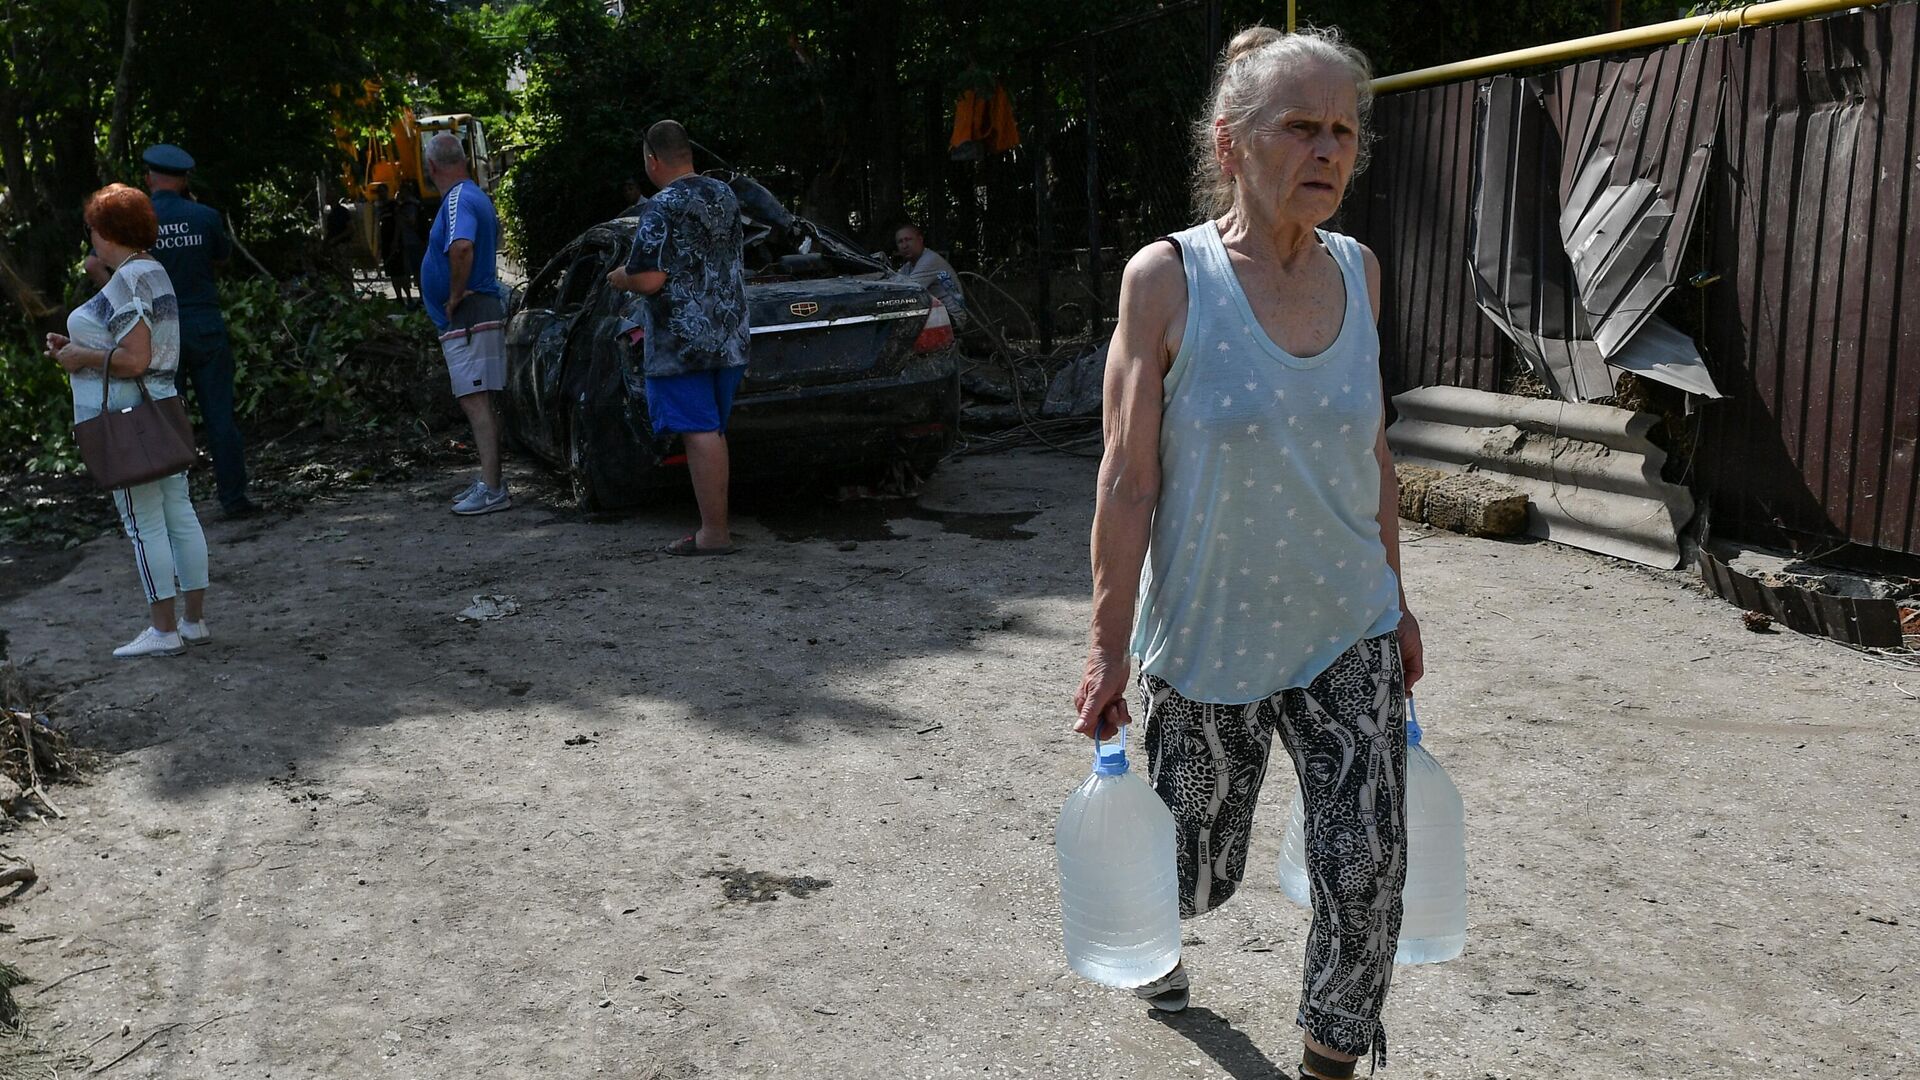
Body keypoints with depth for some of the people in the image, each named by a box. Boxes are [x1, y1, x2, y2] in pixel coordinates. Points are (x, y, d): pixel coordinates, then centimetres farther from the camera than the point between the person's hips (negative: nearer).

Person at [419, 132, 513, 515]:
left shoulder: (457, 200, -16)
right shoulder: (475, 196, 17)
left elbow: (462, 247, -35)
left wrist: (456, 295, -22)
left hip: (467, 319, -11)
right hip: (482, 312, 11)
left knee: (476, 402, -12)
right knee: (481, 403, 15)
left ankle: (492, 490, -14)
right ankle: (489, 481, 23)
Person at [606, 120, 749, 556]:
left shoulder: (662, 209, -13)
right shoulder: (726, 197, 11)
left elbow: (649, 279, -19)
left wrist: (619, 277, 0)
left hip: (681, 344, -8)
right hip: (729, 339, 8)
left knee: (700, 434, -6)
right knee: (714, 433, 14)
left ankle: (713, 533, -5)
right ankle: (716, 524, 20)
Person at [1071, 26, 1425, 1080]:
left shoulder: (1357, 270, 1)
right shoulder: (1167, 279, -13)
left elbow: (1371, 454, 11)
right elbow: (1129, 479, -12)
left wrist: (1395, 599, 14)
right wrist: (1110, 647, -12)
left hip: (1349, 636, 3)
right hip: (1207, 639, -3)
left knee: (1365, 871, -3)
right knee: (1195, 865, 16)